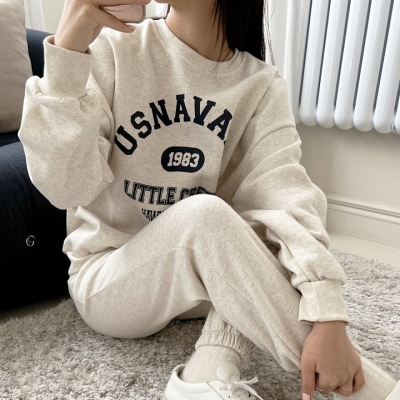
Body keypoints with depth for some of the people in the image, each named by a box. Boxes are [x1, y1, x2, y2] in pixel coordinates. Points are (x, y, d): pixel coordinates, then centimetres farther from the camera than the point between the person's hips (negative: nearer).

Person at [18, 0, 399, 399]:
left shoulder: (262, 85, -6)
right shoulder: (112, 50, -11)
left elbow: (284, 191, -21)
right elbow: (66, 189, -19)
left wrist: (328, 317, -34)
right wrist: (66, 51, -31)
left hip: (203, 276, 3)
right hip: (107, 278, -2)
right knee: (204, 215, -31)